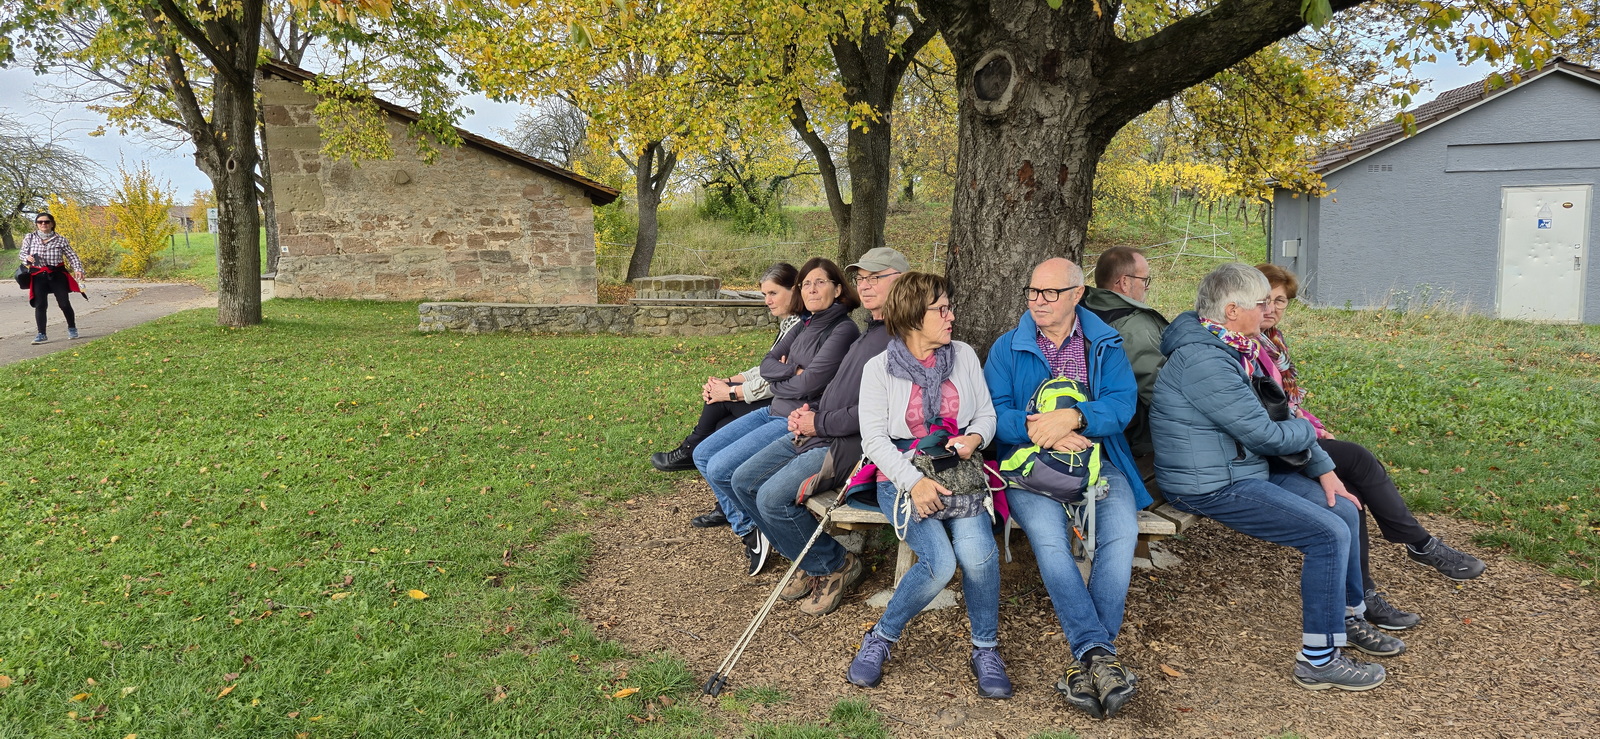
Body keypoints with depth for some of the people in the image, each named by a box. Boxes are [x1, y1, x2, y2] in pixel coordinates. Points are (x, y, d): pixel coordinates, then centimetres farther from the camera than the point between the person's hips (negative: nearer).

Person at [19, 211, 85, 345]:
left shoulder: (60, 240, 0)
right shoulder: (30, 238, 4)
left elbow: (71, 255, 1)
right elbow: (22, 252, 13)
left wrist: (78, 269, -14)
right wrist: (27, 257, -11)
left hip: (57, 275, -1)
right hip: (38, 276, 1)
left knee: (64, 303, -2)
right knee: (40, 305, -3)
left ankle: (72, 328, 20)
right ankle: (41, 334, 2)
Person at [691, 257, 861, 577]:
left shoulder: (843, 330, -14)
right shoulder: (805, 325, 13)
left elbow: (811, 382, -21)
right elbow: (767, 364, 7)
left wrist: (778, 380, -3)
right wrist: (793, 371, -13)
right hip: (775, 411, 10)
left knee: (721, 468, -17)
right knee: (703, 455, 6)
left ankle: (760, 528, 10)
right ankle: (748, 530, 9)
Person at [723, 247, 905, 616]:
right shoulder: (868, 332, 18)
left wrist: (820, 424, -14)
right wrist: (809, 412, 5)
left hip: (851, 444, -10)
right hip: (815, 433, 10)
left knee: (774, 496, -24)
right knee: (744, 481, 4)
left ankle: (836, 565, 0)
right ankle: (814, 563, 13)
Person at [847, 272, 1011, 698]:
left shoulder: (964, 356, 10)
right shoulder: (879, 368, 0)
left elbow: (987, 413, 15)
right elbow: (874, 439, -6)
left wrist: (975, 437, -9)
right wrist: (915, 483, -19)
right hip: (903, 477, -3)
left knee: (976, 550, -26)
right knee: (940, 561, -26)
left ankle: (985, 650, -3)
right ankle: (882, 639, -2)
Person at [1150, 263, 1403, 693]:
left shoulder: (1233, 350, 10)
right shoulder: (1203, 361, -24)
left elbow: (1271, 415, 16)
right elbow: (1267, 435, -20)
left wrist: (1323, 469, 10)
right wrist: (1306, 430, 2)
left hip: (1246, 469, 10)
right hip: (1211, 487, -10)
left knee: (1345, 510, 10)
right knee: (1329, 535, -15)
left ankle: (1348, 619, 27)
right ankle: (1319, 660, -4)